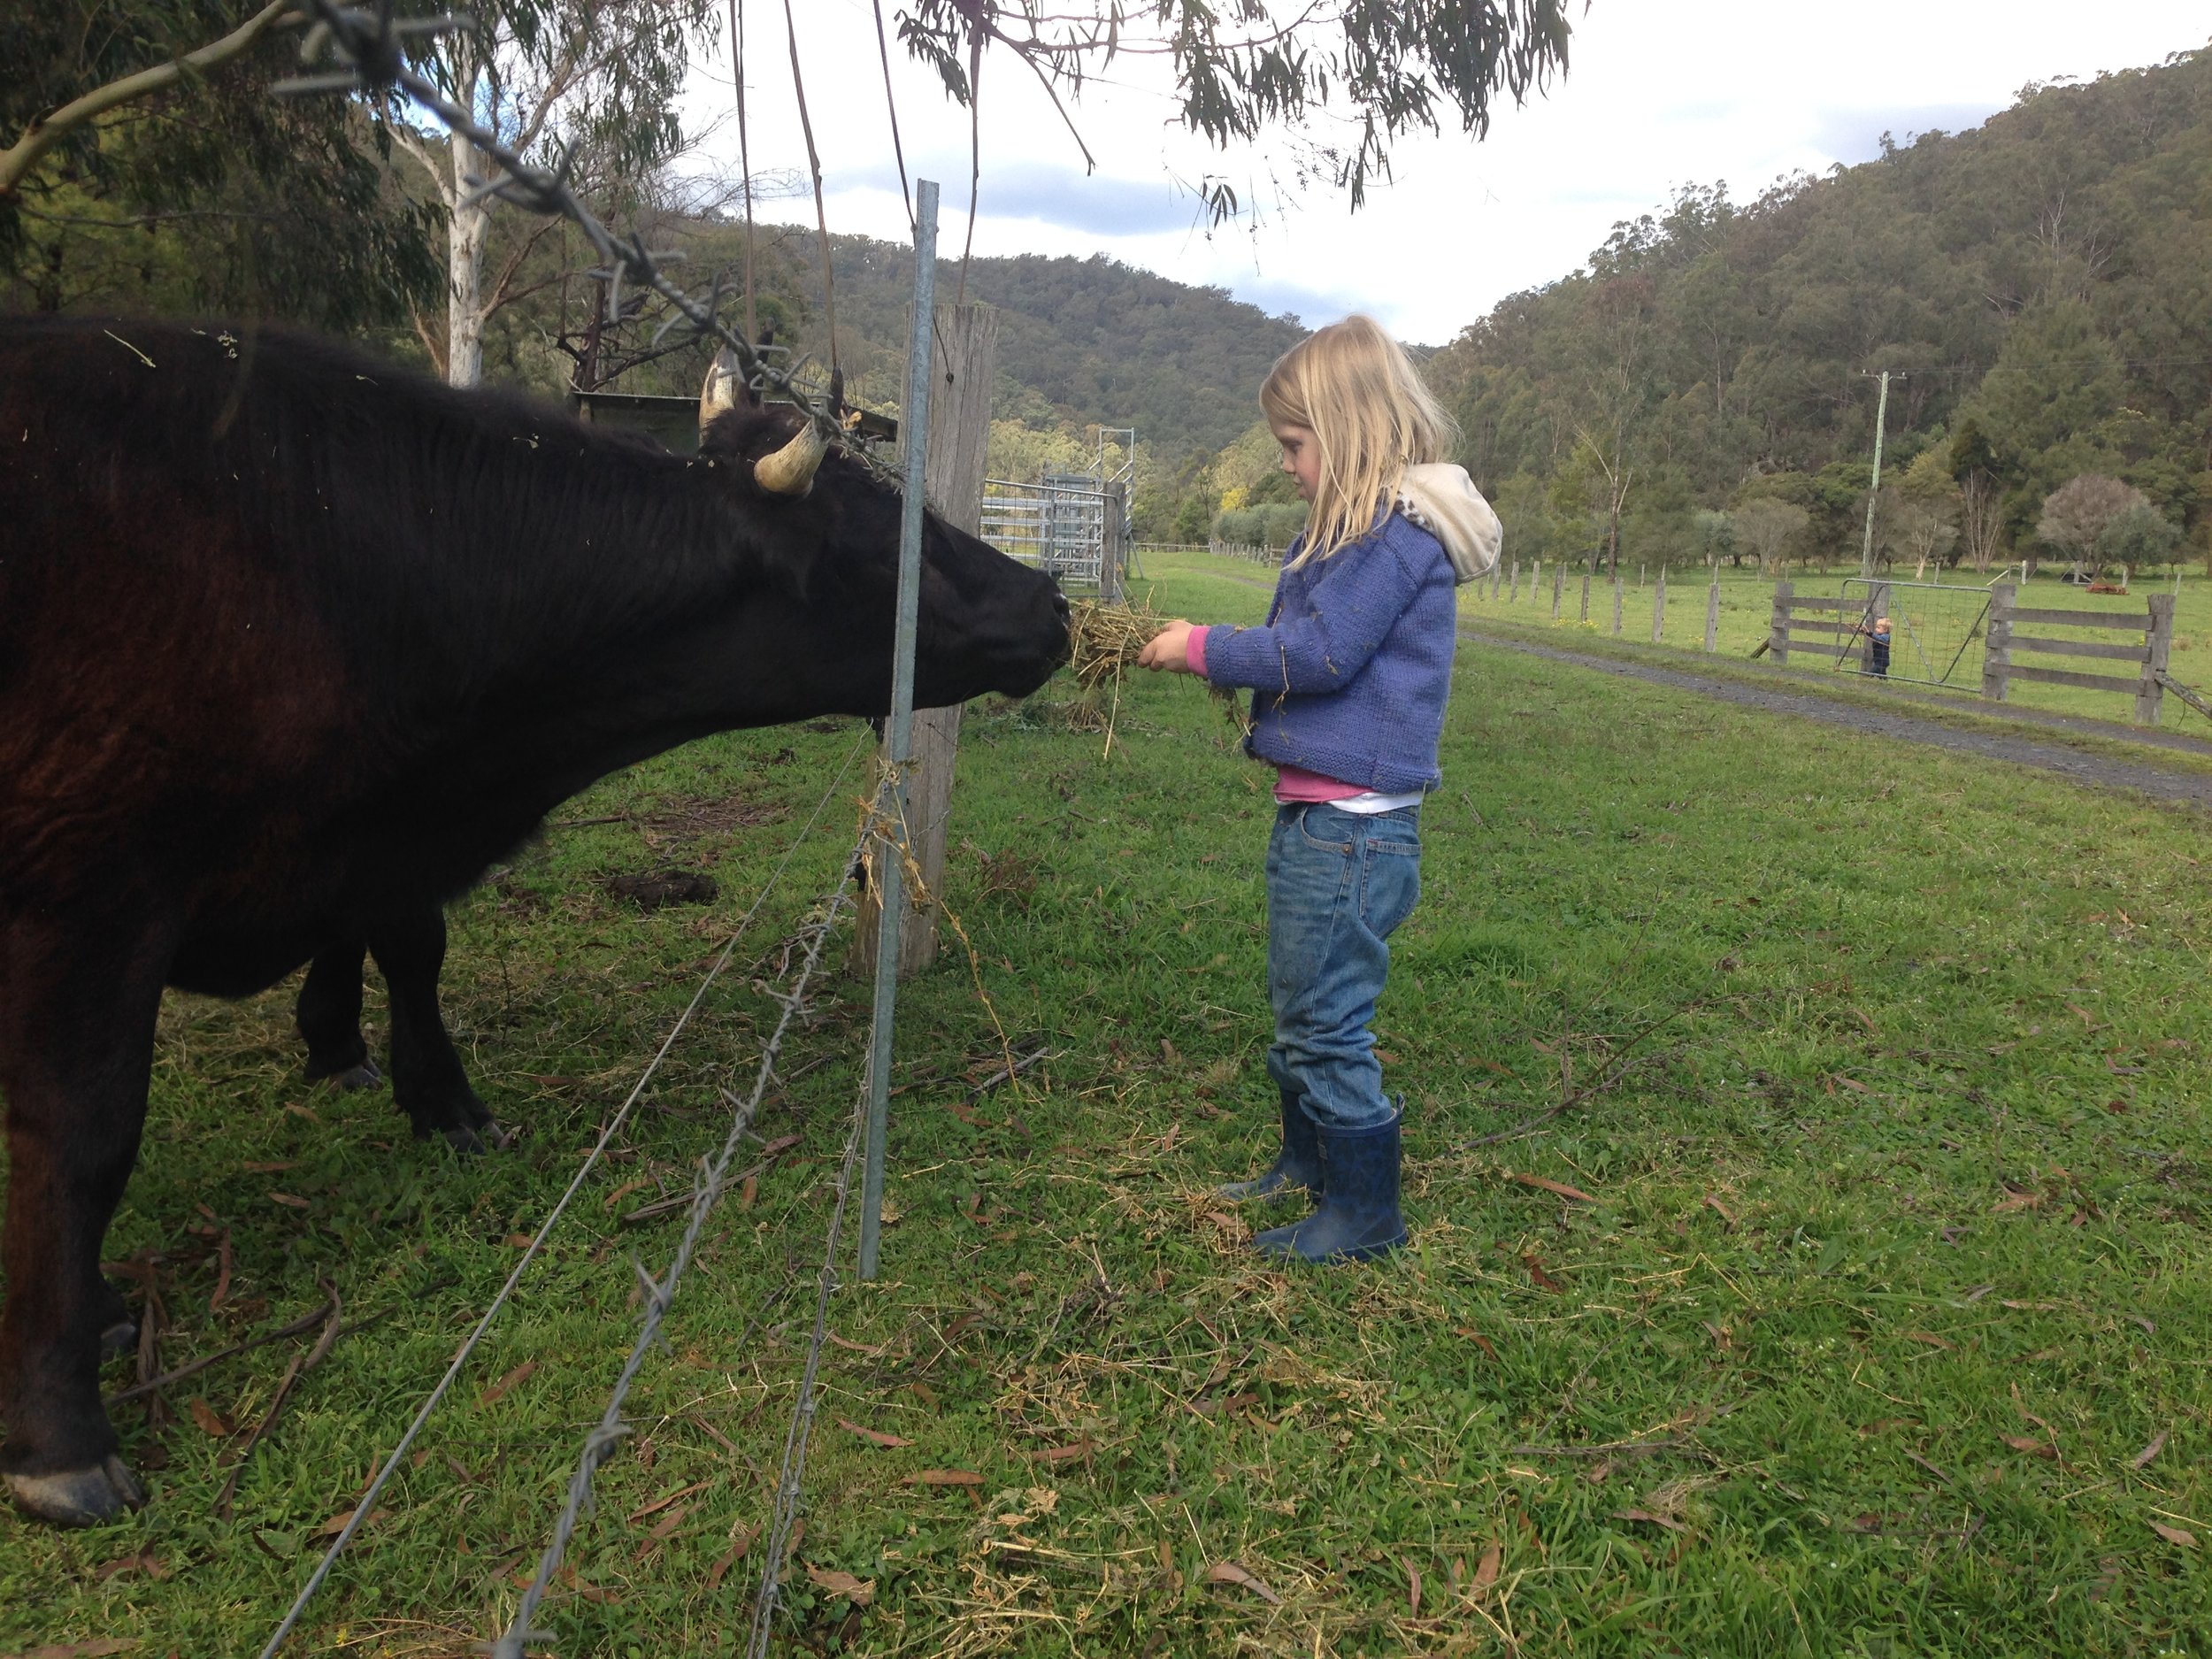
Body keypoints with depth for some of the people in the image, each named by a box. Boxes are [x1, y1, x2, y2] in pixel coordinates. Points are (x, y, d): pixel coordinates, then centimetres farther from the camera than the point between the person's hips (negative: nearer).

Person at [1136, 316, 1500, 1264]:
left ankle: (1365, 1214, 13)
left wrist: (1201, 649, -10)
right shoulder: (1354, 527, 16)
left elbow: (1317, 654, -21)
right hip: (1311, 814, 10)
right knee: (1297, 1007, 21)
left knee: (1328, 1022, -1)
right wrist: (1215, 654, 5)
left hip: (1353, 827, -10)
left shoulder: (1400, 533, -16)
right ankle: (1307, 1162, 38)